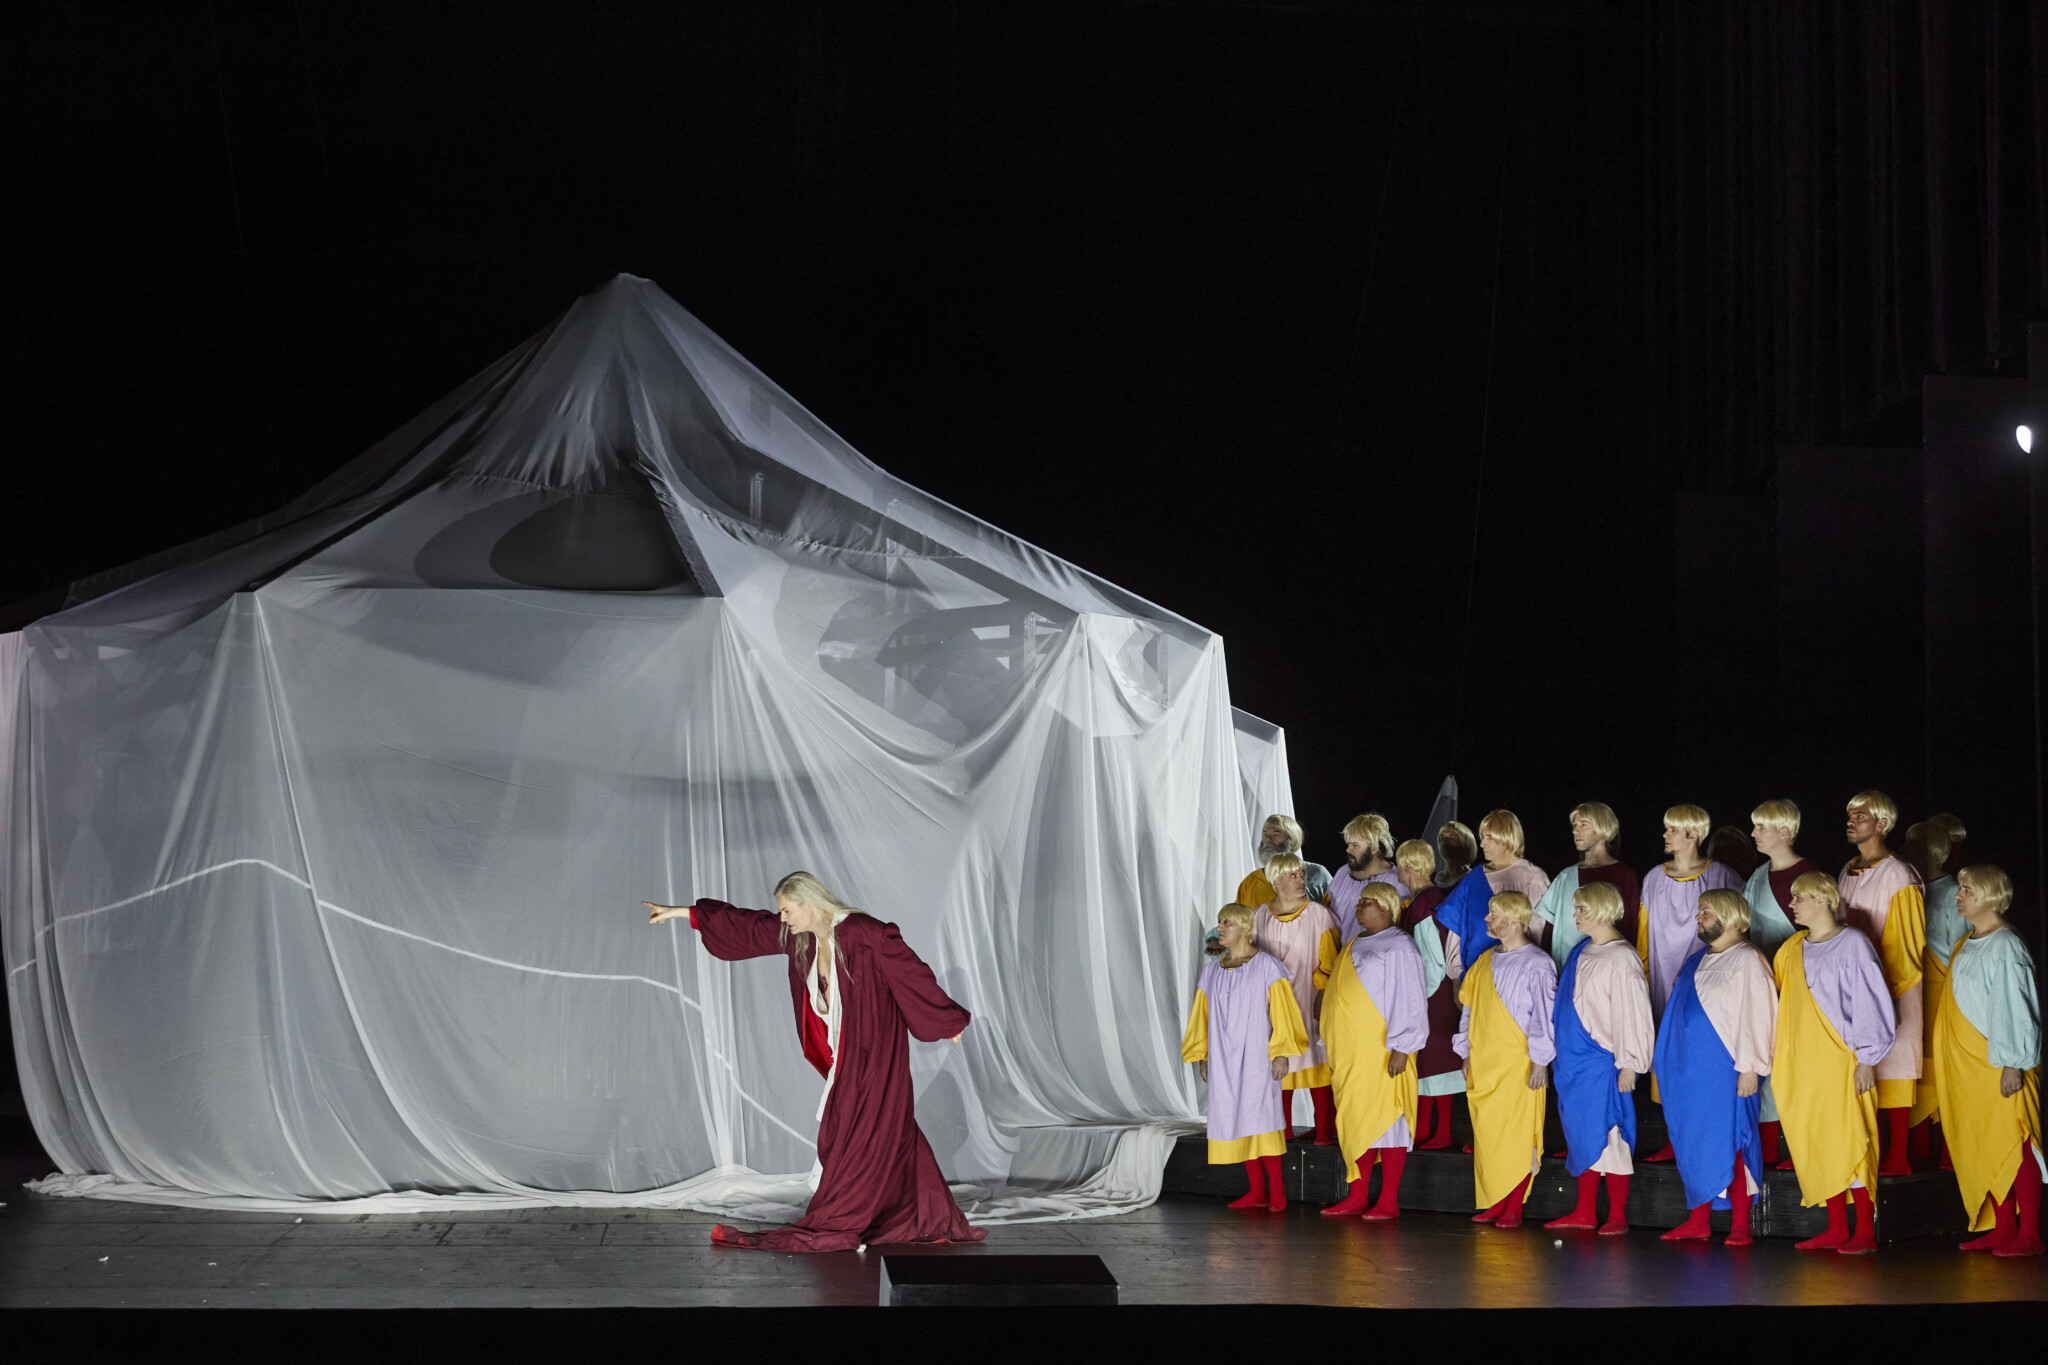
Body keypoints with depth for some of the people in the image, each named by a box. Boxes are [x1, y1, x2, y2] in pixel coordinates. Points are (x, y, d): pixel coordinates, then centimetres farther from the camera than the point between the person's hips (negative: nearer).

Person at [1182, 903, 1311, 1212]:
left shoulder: (1267, 966, -5)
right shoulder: (1211, 972, 12)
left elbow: (1281, 1011, -6)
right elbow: (1202, 1016, 17)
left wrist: (1281, 1053, -12)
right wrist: (1202, 1057, 14)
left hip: (1256, 1056, -6)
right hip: (1224, 1058, 6)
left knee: (1259, 1116, -13)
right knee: (1236, 1121, 3)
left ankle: (1276, 1189, -8)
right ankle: (1257, 1191, 8)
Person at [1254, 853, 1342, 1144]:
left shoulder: (1318, 915, -3)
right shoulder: (1259, 916, 6)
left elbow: (1328, 962, -2)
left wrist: (1322, 996, -10)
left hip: (1308, 1000, -3)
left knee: (1316, 1063, -4)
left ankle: (1324, 1130, 1)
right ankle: (1284, 1129, 12)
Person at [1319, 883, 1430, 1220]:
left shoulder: (1399, 947, -8)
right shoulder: (1355, 946, 18)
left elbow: (1408, 1000, -13)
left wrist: (1401, 1047, -19)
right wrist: (1334, 1049, 19)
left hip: (1381, 1052, -8)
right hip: (1350, 1052, 8)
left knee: (1383, 1117, -7)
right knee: (1355, 1120, 8)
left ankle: (1388, 1202, -4)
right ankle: (1357, 1197, 12)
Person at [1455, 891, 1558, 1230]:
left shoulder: (1536, 964, -8)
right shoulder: (1485, 961, 13)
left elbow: (1544, 1014, -10)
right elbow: (1469, 1008, 19)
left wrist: (1539, 1061, -14)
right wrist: (1466, 1053, 16)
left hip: (1518, 1066, -7)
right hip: (1483, 1064, 7)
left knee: (1517, 1136, -5)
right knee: (1486, 1135, 7)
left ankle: (1514, 1208, 0)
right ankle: (1494, 1203, 14)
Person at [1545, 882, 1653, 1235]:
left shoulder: (1621, 958, -14)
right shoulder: (1582, 950, 10)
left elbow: (1631, 1013, -15)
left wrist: (1628, 1064, -17)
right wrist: (1561, 1053, 19)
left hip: (1602, 1062, -8)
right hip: (1574, 1060, 8)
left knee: (1607, 1135, -4)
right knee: (1582, 1135, 12)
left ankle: (1617, 1216, 3)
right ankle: (1584, 1213, 19)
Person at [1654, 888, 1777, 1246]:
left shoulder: (1747, 961, -9)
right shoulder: (1696, 962, 16)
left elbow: (1757, 1016, -14)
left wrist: (1750, 1068, -19)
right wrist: (1673, 1062, 19)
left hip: (1725, 1071, -8)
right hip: (1691, 1070, 8)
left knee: (1728, 1142, -6)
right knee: (1694, 1142, 8)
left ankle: (1740, 1224, -2)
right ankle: (1698, 1220, 13)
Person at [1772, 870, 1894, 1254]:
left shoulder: (1852, 944, -6)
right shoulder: (1792, 949, 13)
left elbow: (1869, 1002, -8)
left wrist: (1866, 1059, -11)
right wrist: (1775, 1051, 15)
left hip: (1840, 1061, -6)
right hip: (1802, 1062, 6)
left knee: (1848, 1143, -8)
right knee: (1818, 1147, 6)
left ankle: (1865, 1233, -4)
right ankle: (1836, 1230, 11)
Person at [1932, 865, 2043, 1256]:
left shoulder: (2005, 946, -11)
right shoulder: (1964, 946, 14)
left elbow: (2015, 1009, -15)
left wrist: (2013, 1064, -18)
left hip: (2002, 1065, -8)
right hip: (1969, 1066, 8)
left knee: (2014, 1146, -6)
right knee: (1985, 1149, 8)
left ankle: (2028, 1235, -3)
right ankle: (2003, 1228, 14)